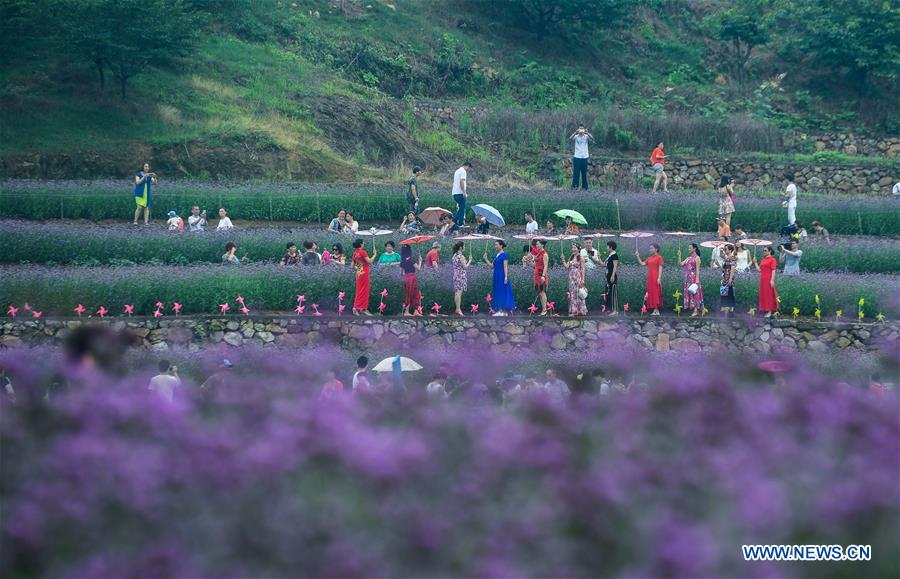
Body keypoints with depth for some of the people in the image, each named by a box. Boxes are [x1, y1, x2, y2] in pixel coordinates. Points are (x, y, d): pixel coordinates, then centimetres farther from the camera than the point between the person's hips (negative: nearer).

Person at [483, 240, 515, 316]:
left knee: (502, 292, -7)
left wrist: (506, 277, -20)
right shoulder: (496, 256, 14)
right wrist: (486, 259, 8)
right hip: (496, 277, 9)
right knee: (497, 292, 8)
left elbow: (505, 267, -15)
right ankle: (499, 310, 11)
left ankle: (504, 311, -5)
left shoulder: (504, 255, -10)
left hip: (502, 276, -9)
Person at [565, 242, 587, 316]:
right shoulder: (571, 258, 13)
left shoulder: (581, 258, -4)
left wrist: (582, 280, -12)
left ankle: (580, 311, -1)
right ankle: (573, 311, 9)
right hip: (571, 278, 6)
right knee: (572, 294, 6)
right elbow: (567, 267, 6)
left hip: (578, 277, -6)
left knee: (578, 294, -5)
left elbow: (582, 269, -7)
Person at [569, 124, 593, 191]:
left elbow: (592, 138, -16)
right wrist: (576, 132, -34)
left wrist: (587, 133, -33)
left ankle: (584, 187, 12)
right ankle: (574, 185, -2)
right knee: (576, 172, -5)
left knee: (584, 173, 6)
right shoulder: (576, 136, 0)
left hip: (584, 157, 1)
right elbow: (570, 139, -18)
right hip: (577, 157, -1)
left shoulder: (586, 136, 2)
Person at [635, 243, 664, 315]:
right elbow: (642, 263, 13)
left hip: (656, 279, -7)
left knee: (656, 293, -8)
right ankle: (654, 310, 8)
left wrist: (659, 278, -16)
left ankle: (657, 310, -7)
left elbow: (660, 268, -9)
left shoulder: (659, 257, -4)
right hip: (650, 278, 8)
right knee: (651, 294, 5)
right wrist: (638, 257, 5)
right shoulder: (649, 258, 17)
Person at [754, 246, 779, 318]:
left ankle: (770, 311, -1)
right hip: (762, 279, 8)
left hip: (768, 279, -8)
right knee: (763, 295, 8)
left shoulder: (772, 260, -5)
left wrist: (772, 280, -17)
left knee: (769, 295, -4)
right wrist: (755, 263, 10)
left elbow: (773, 270, -10)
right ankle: (765, 310, 14)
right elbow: (759, 269, 15)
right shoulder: (763, 260, 17)